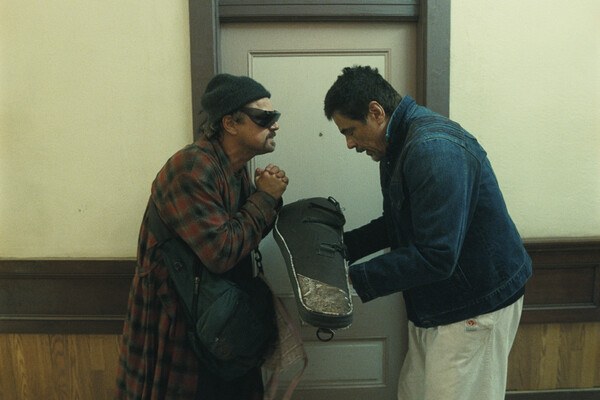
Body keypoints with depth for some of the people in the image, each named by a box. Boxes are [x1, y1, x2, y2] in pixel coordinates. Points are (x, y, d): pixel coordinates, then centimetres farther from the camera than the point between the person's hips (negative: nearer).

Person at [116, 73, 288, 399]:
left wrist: (268, 197, -9)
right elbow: (221, 252, -29)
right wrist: (264, 198, -19)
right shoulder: (192, 168, -25)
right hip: (173, 319, -8)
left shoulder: (235, 167, 3)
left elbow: (248, 235, 9)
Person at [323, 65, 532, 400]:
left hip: (476, 306, -9)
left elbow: (435, 257, -30)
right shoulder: (399, 145, 6)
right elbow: (396, 225, 13)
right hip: (434, 304, 9)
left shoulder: (434, 149, -26)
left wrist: (353, 278, -24)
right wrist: (340, 246, 0)